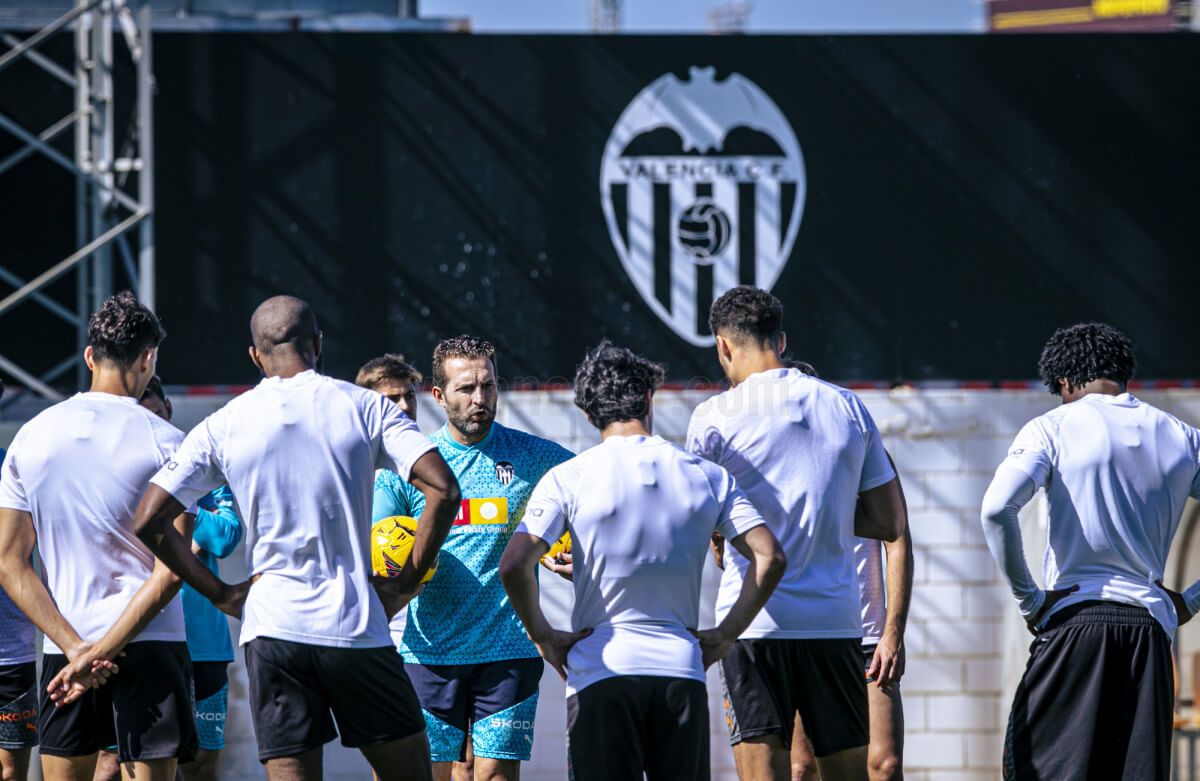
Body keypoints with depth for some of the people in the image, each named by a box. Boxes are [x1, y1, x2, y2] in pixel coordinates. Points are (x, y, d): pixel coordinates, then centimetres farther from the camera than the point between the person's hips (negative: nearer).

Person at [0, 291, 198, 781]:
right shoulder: (164, 442, -5)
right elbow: (171, 571, -12)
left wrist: (75, 647, -6)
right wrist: (101, 651, -12)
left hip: (63, 649, 3)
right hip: (149, 647, -3)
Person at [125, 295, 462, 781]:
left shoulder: (223, 427, 5)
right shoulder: (365, 408, 1)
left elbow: (148, 521, 1)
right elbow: (442, 489, -9)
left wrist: (219, 594, 8)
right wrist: (406, 582, 1)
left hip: (271, 630, 1)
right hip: (355, 629, -1)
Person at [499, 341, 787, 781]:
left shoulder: (568, 479, -2)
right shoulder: (706, 476, 6)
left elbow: (515, 566, -13)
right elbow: (770, 558, 1)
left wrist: (542, 636, 0)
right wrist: (725, 635, 8)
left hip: (600, 673, -2)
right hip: (682, 670, 2)